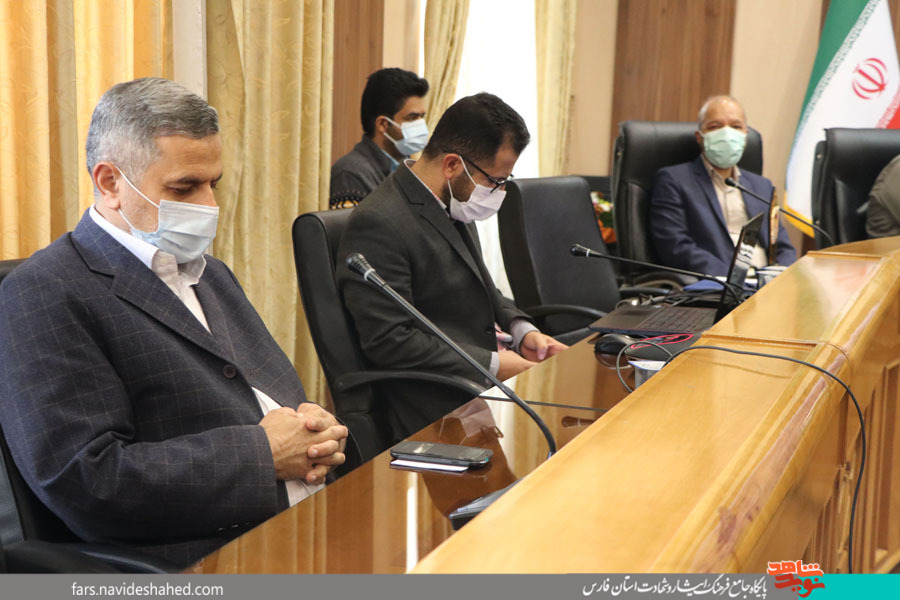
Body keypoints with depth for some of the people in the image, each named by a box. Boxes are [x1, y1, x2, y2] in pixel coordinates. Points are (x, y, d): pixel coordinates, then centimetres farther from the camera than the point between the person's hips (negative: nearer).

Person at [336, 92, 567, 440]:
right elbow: (389, 340, -21)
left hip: (479, 387, 9)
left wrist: (521, 331, 4)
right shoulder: (378, 225, -17)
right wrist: (493, 364, -17)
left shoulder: (453, 207, 12)